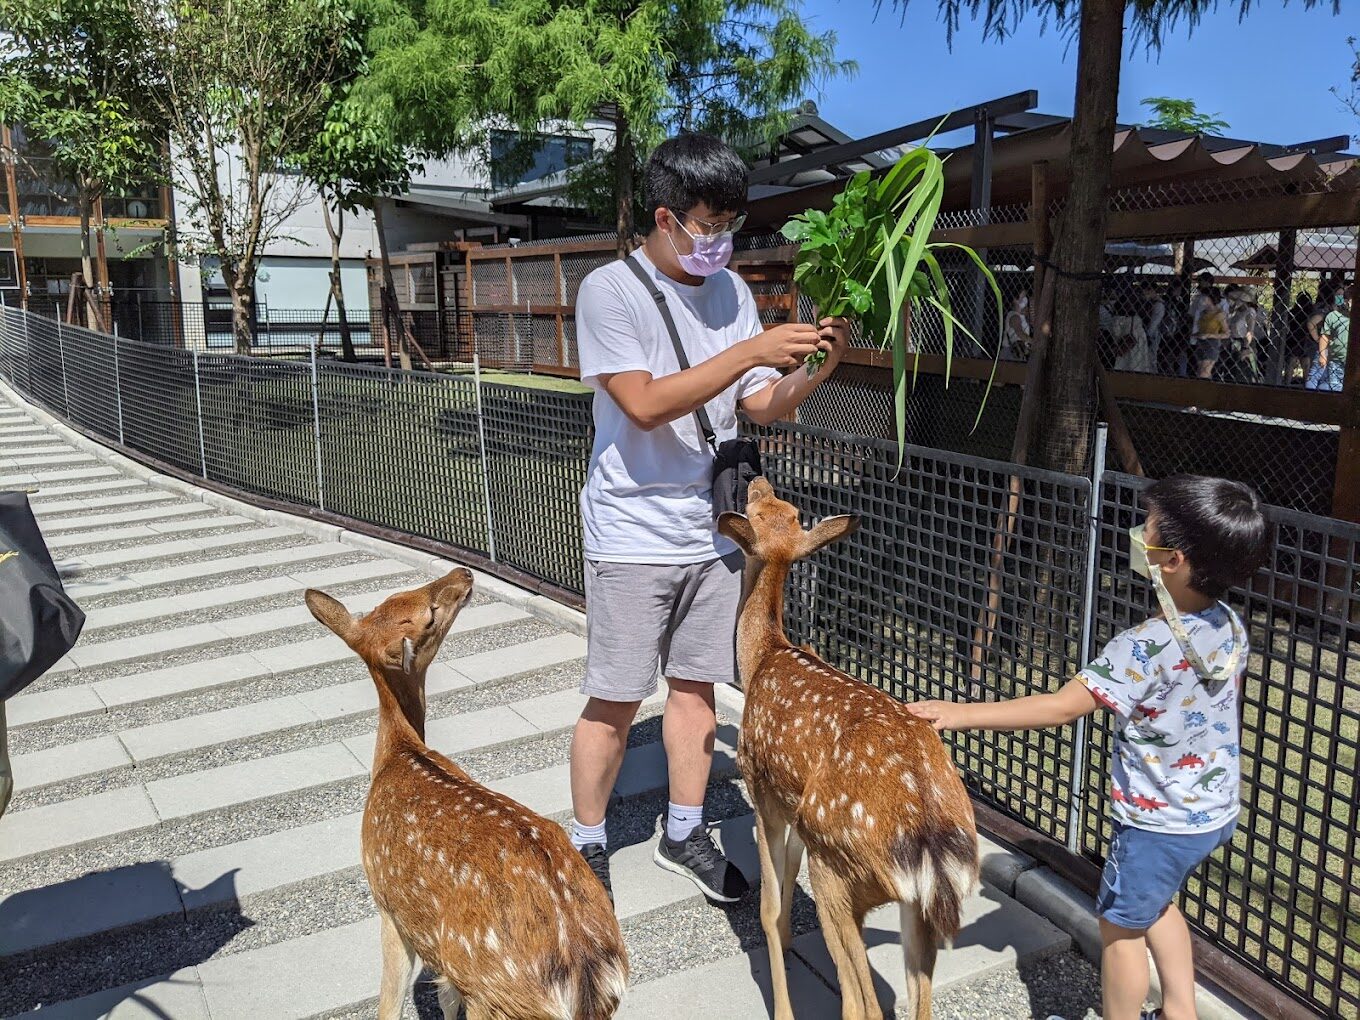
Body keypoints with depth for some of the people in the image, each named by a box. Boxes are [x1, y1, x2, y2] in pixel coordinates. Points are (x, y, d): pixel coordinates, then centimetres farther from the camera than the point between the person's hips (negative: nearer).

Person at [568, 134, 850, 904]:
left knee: (696, 685, 14)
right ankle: (588, 846, 24)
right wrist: (752, 349, -26)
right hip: (634, 534, -5)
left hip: (713, 529, 5)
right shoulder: (611, 291, -12)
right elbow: (645, 404, -23)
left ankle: (685, 834, 31)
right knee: (616, 700, 4)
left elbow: (763, 407, 6)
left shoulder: (732, 291, 5)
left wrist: (816, 369, -13)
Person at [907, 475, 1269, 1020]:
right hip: (1215, 810, 8)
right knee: (1156, 904, 30)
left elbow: (1060, 708, -32)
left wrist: (962, 713, -29)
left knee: (1120, 927, 14)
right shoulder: (1230, 626, -7)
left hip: (1158, 822, -8)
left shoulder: (1145, 647, -31)